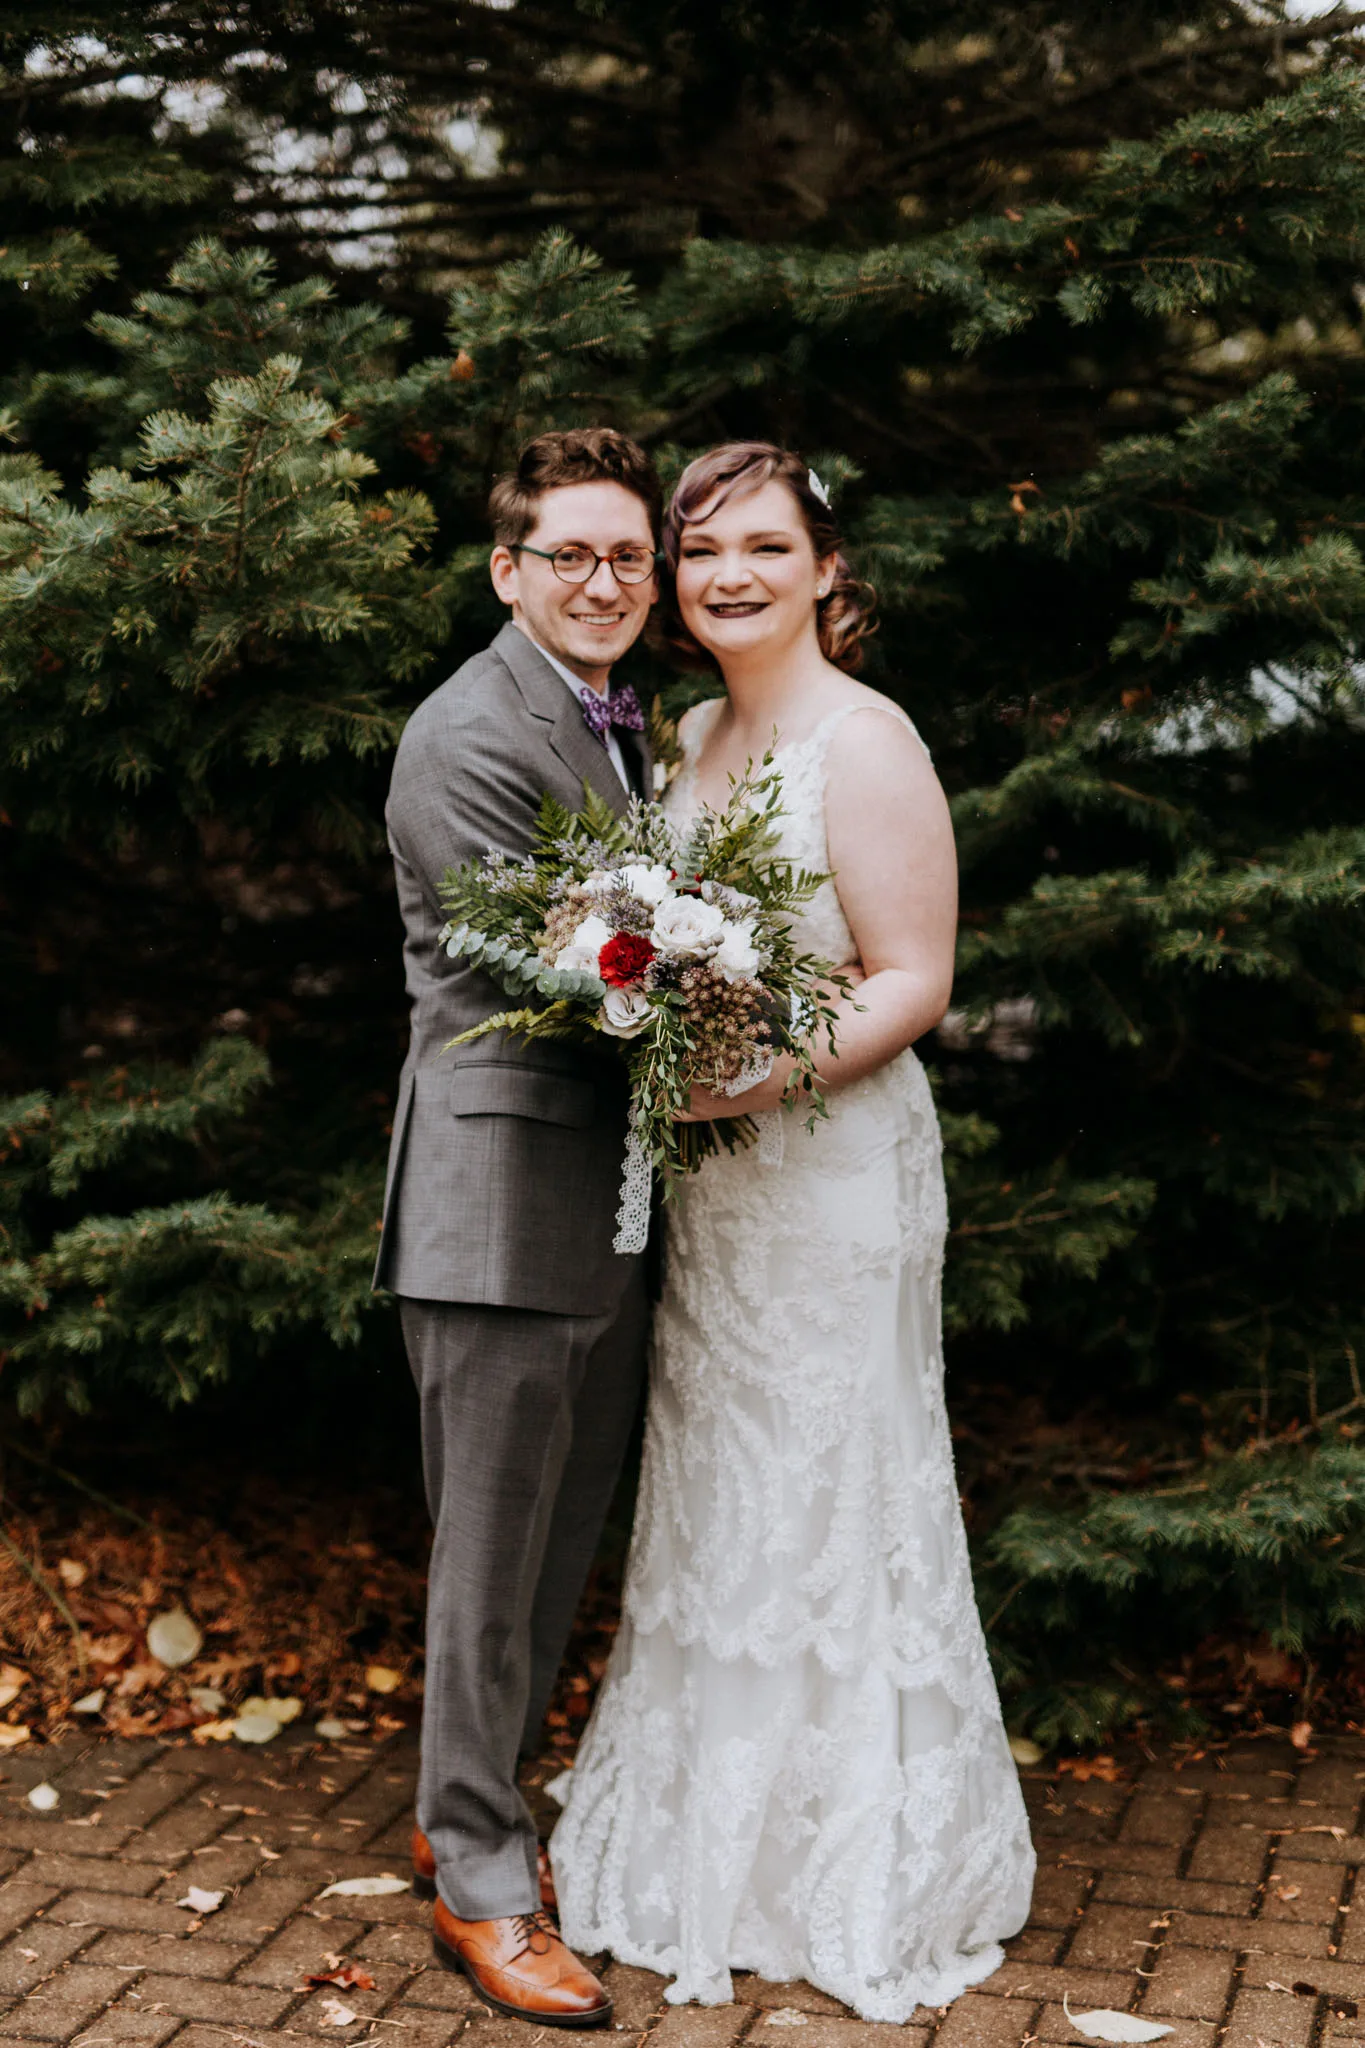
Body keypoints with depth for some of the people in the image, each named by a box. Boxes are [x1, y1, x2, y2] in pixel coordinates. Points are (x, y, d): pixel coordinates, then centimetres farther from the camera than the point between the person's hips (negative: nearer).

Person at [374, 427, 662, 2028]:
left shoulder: (621, 724, 17)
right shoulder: (468, 737, -13)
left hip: (611, 1202, 9)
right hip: (504, 1194, -9)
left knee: (562, 1544, 18)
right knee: (493, 1552, 3)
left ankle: (471, 1813, 36)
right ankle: (477, 1880, 20)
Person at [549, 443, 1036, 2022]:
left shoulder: (864, 743, -13)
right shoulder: (697, 734, 10)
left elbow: (915, 981, -16)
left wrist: (766, 1073, -27)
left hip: (833, 1164, -8)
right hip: (705, 1180, 8)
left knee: (824, 1504, 4)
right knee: (714, 1504, 16)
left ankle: (858, 1881, 24)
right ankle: (719, 1839, 35)